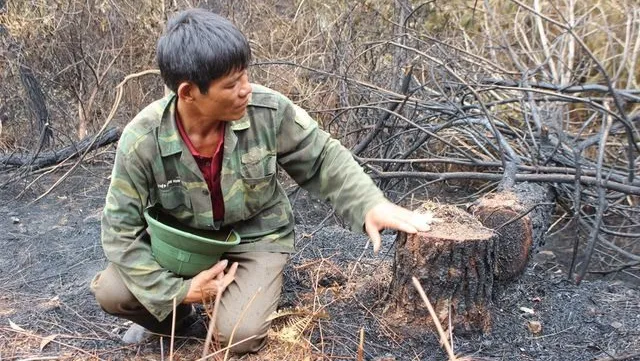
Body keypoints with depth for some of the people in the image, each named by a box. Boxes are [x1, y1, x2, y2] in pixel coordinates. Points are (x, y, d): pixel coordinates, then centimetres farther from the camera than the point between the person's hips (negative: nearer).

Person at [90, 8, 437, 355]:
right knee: (111, 293, -17)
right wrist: (176, 290, -23)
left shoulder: (268, 110, -24)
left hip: (255, 237, -1)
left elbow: (323, 160, -10)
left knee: (240, 333, -20)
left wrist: (371, 205, -25)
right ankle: (173, 315, 17)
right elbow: (121, 231, -17)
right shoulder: (141, 142, -25)